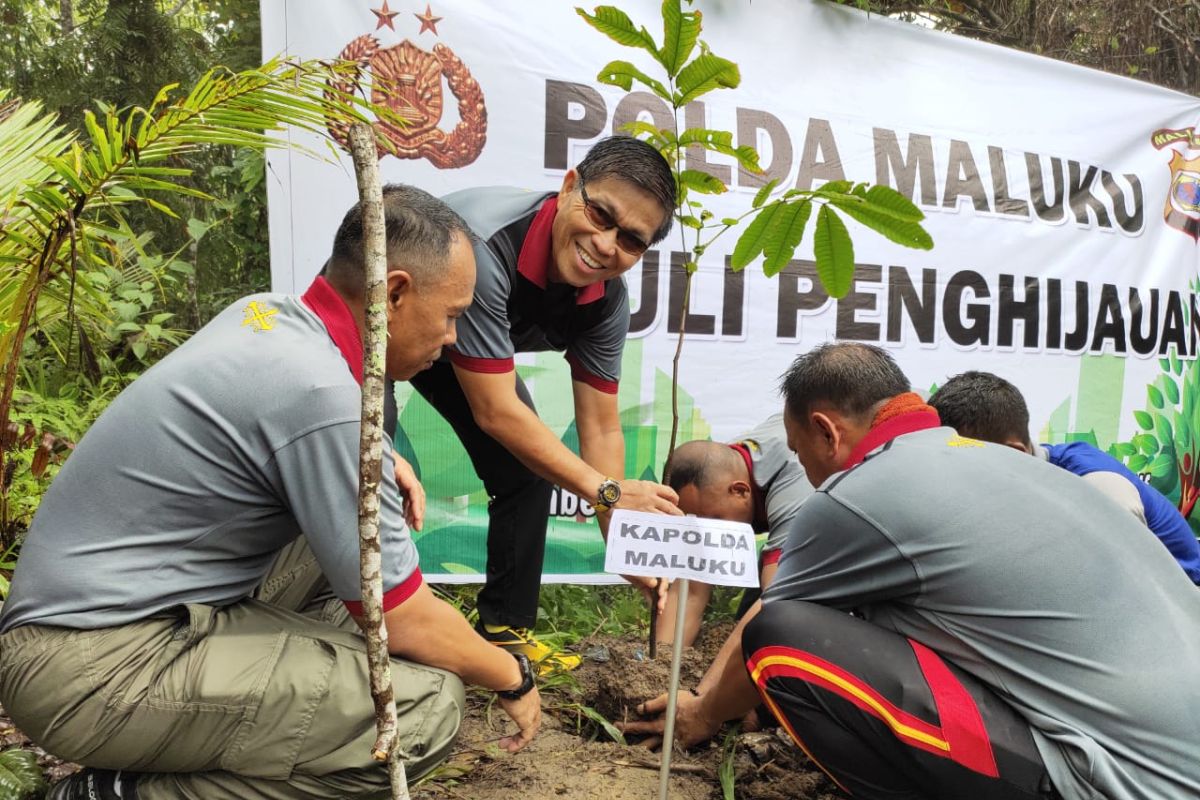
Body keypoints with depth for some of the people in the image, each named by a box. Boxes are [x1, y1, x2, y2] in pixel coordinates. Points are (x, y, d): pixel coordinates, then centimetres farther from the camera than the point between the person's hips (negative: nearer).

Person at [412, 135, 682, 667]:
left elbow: (600, 428, -13)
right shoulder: (482, 243, -43)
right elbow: (495, 413, -38)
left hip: (458, 340, 6)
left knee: (529, 466, 0)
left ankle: (505, 628, 15)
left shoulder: (606, 301, -21)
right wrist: (606, 491, -32)